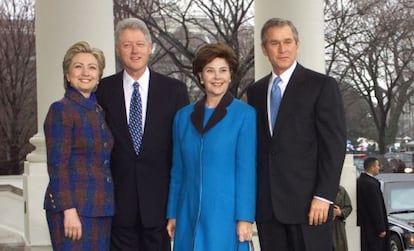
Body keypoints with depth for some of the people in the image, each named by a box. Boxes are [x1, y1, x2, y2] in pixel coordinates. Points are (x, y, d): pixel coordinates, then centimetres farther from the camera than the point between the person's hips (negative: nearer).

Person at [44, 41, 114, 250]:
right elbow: (57, 166, -13)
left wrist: (107, 206, 13)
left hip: (100, 208, 7)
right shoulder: (61, 110, -8)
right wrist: (69, 210, -19)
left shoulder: (98, 111, 14)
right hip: (74, 208, -7)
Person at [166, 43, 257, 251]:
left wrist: (245, 217, -10)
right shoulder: (183, 116, 10)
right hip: (189, 214, 4)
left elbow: (247, 170, -6)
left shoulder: (245, 114, -2)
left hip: (226, 213, -4)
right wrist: (172, 214, 10)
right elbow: (177, 171, 13)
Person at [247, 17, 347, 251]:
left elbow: (335, 144, -6)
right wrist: (252, 195, 8)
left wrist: (324, 196, -13)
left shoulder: (322, 85, 0)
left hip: (307, 201, -4)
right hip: (267, 204, 4)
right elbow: (255, 145, 16)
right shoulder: (255, 91, 15)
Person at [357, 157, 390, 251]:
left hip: (362, 225, 10)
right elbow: (376, 209, -20)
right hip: (372, 228, -10)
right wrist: (381, 228, -15)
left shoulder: (359, 180, 9)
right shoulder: (371, 184, -21)